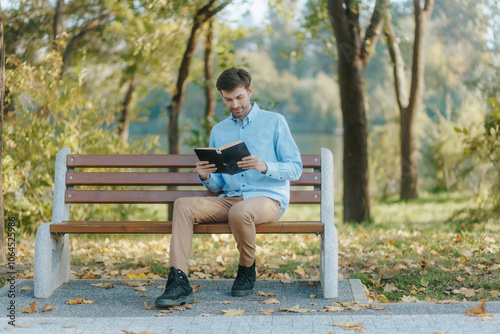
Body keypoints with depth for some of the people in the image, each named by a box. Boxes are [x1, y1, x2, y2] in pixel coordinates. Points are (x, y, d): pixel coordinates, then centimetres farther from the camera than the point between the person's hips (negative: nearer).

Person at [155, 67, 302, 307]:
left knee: (239, 212, -38)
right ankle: (178, 281, -30)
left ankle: (247, 269, -8)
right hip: (229, 199, 5)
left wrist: (265, 167, -19)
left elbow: (295, 169, 0)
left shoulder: (274, 122, 7)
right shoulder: (219, 131, 19)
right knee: (183, 205, -21)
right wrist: (206, 177, -6)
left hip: (268, 198, -4)